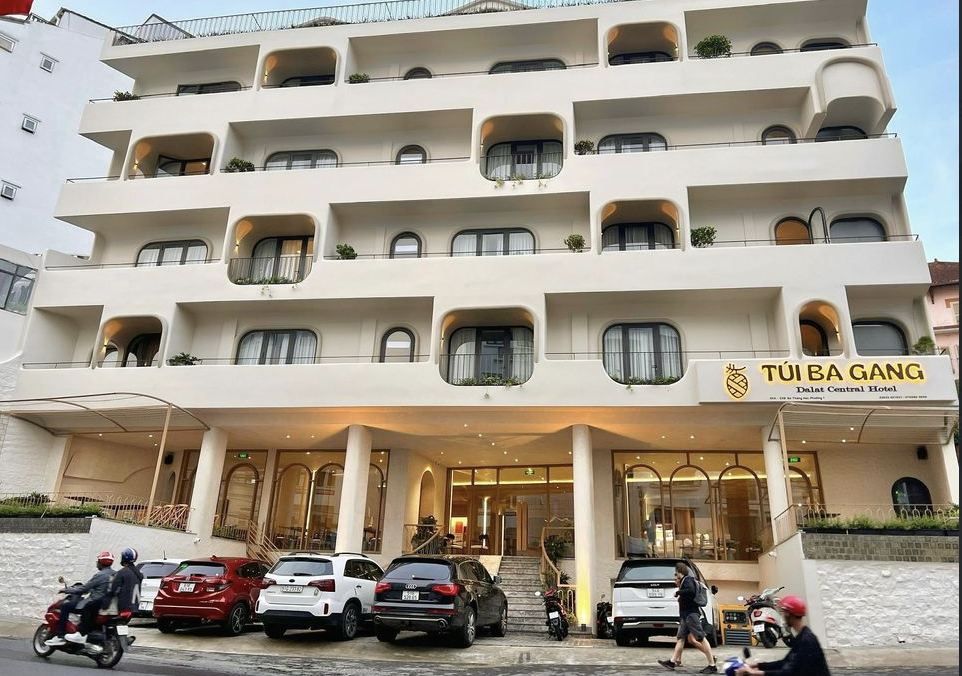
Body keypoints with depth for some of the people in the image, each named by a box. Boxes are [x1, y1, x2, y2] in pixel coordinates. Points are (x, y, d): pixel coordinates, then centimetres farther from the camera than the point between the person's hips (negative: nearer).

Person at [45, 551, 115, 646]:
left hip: (95, 604, -9)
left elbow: (84, 589, -12)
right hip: (108, 604, 9)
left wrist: (67, 590, 2)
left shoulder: (100, 575, -16)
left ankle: (60, 637, -1)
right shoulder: (114, 574, 8)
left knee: (65, 606, 1)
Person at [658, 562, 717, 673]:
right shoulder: (684, 581, 21)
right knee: (681, 638, 8)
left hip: (691, 614, -10)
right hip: (686, 615, 10)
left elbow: (691, 590, -28)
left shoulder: (687, 579, -7)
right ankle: (672, 662, 9)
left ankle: (712, 666, -12)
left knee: (700, 638, -11)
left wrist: (678, 592, -16)